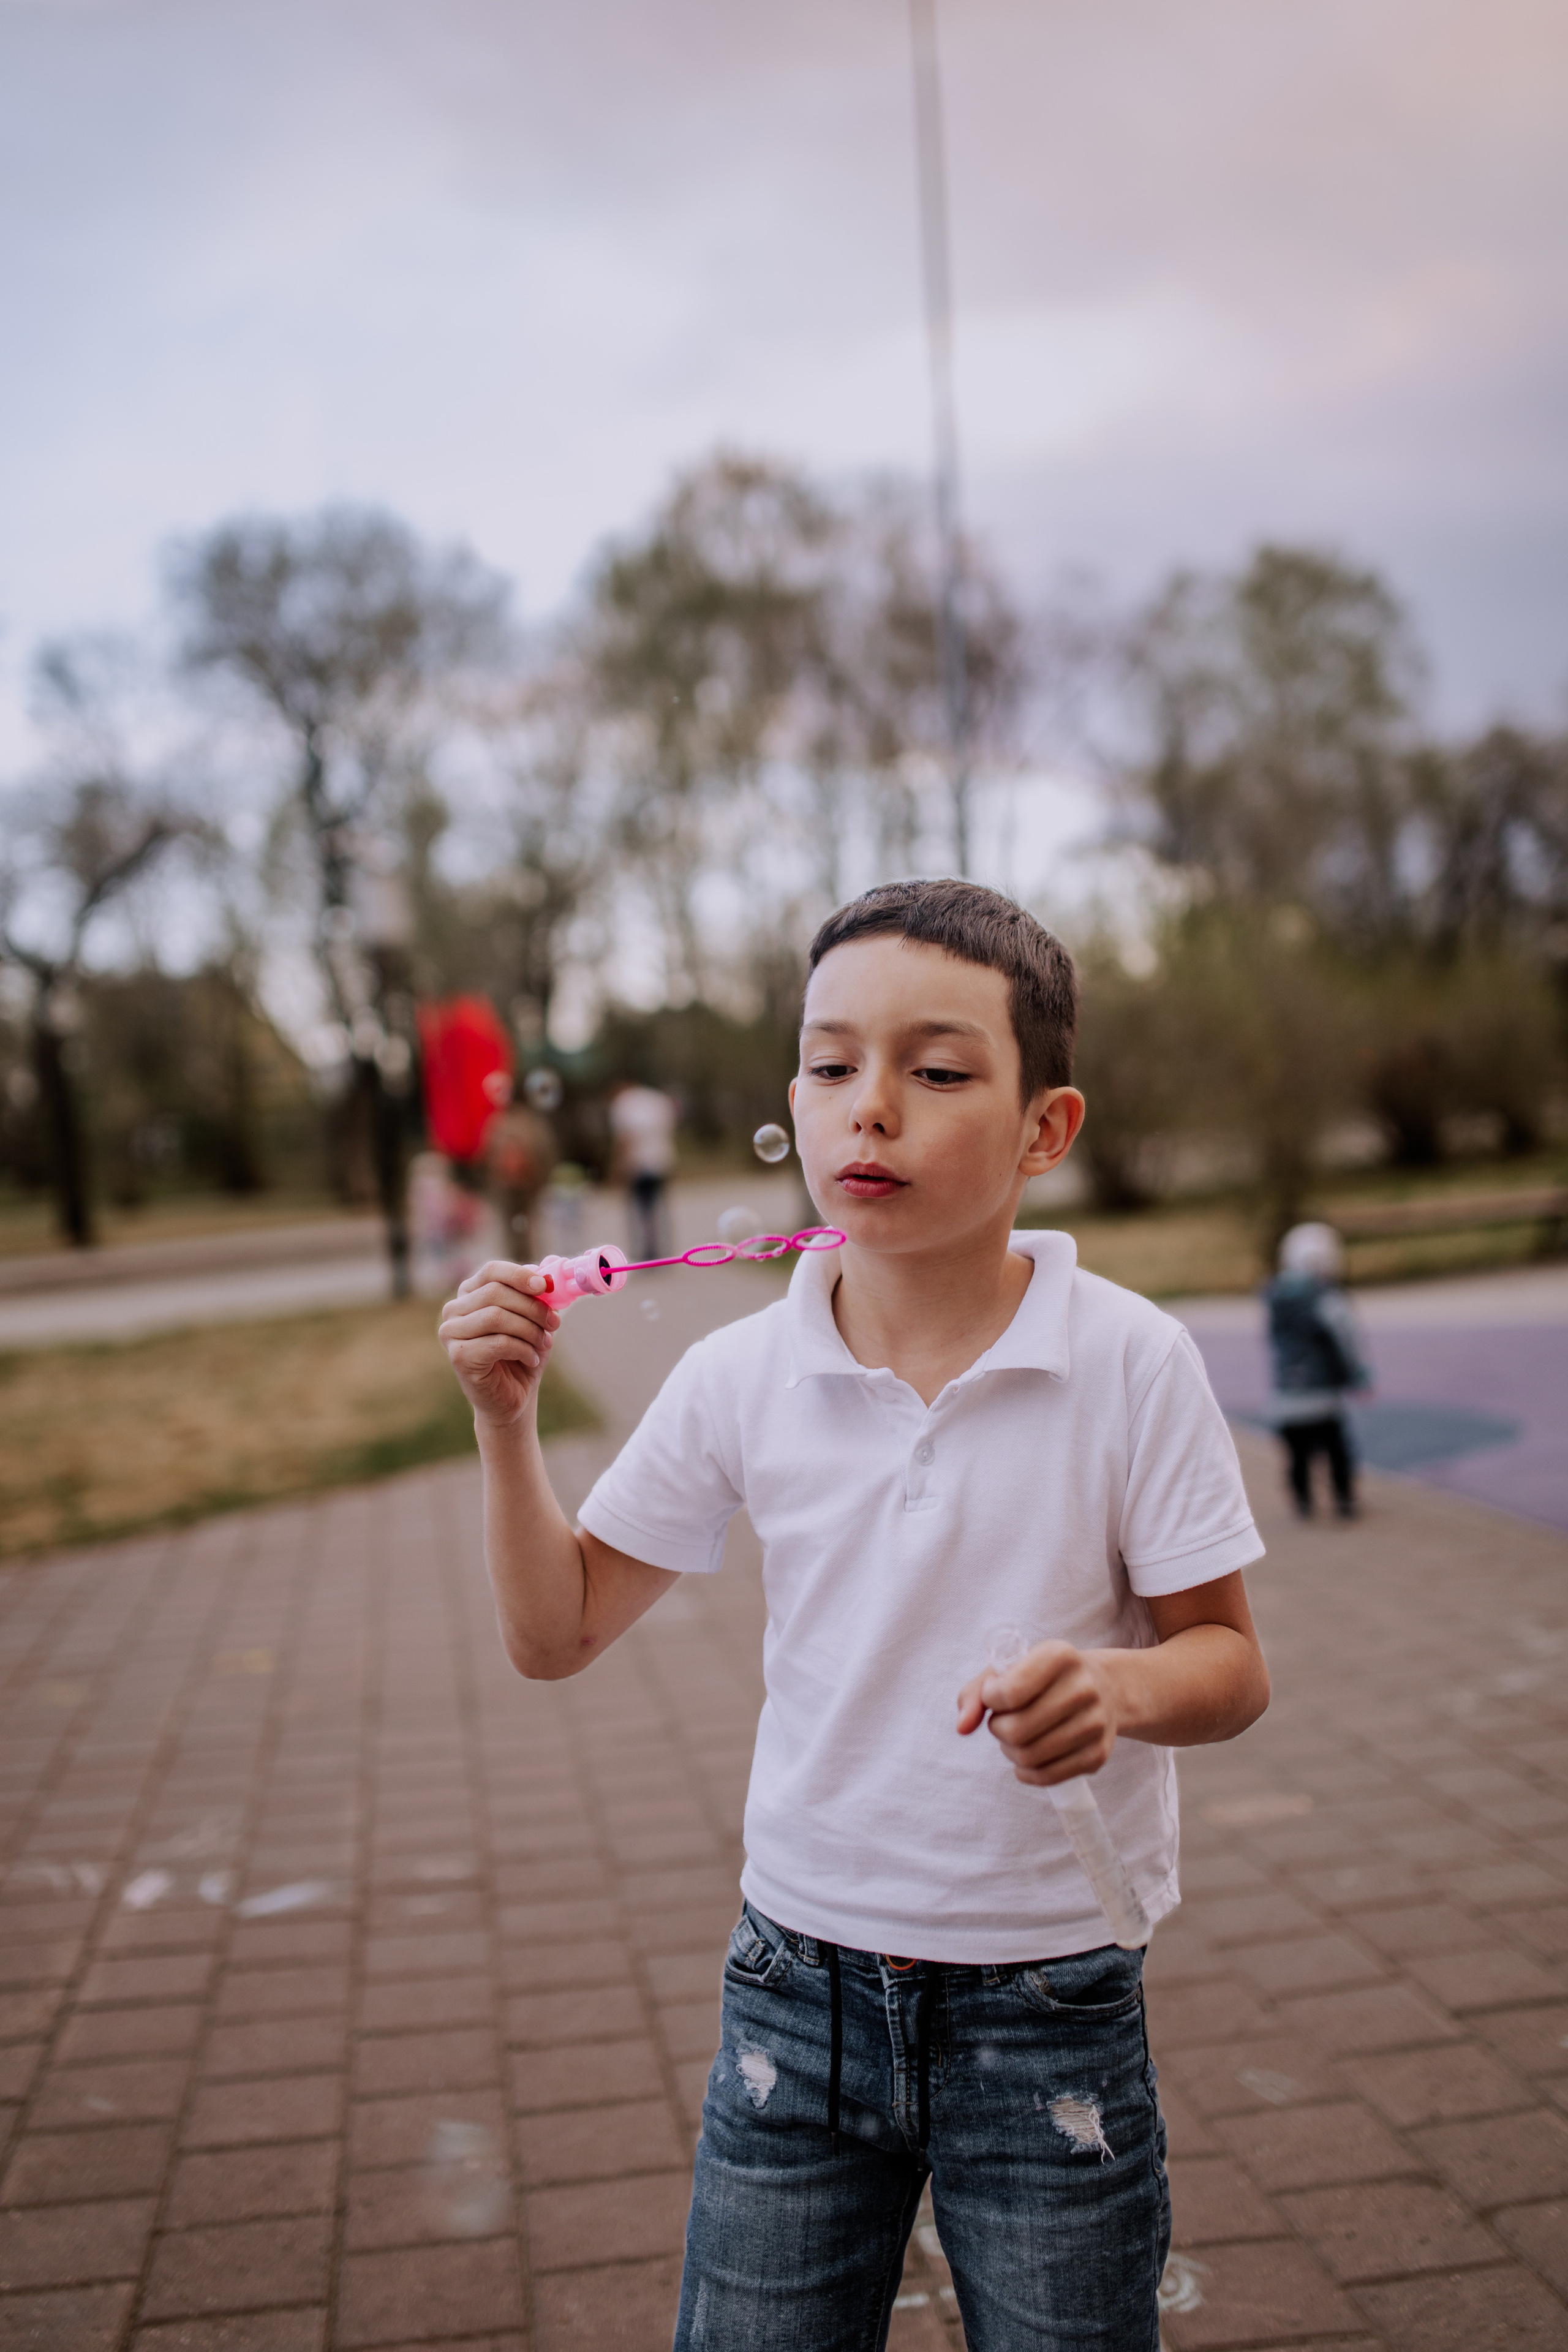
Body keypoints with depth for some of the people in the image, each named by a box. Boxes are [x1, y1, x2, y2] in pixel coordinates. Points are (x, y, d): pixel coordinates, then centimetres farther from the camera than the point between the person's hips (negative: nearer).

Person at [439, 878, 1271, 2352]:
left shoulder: (1129, 1364, -13)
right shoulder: (740, 1378, -6)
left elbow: (1230, 1661, -6)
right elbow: (556, 1634, 3)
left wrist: (1121, 1686, -28)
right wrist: (506, 1419, -11)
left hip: (1049, 2014, -2)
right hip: (798, 1992, 2)